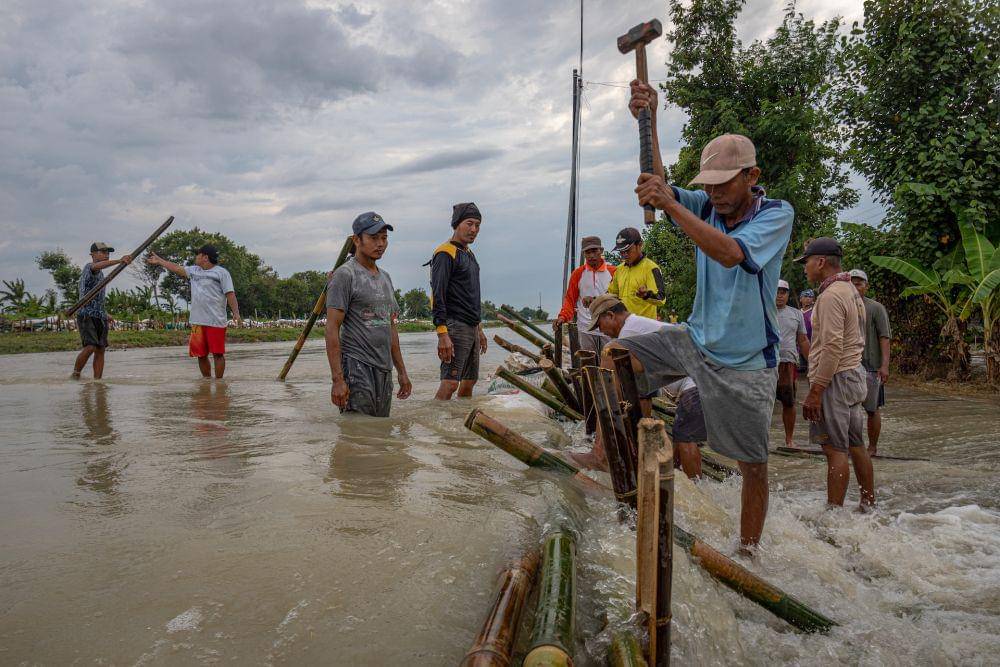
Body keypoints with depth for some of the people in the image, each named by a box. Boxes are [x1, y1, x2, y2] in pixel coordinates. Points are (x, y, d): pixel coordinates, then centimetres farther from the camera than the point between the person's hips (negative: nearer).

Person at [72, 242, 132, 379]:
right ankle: (76, 374, -3)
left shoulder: (100, 273, 22)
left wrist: (105, 313, 21)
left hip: (99, 316, 9)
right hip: (86, 315, -9)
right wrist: (120, 261, -48)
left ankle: (97, 380, 1)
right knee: (90, 347, -19)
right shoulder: (89, 267, -6)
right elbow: (97, 266, -33)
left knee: (100, 350, 1)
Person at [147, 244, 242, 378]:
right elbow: (177, 268, 29)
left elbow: (230, 294, -9)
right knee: (200, 354, 9)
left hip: (216, 321, -7)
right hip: (197, 322, 7)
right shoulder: (194, 270, 17)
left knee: (218, 353, -5)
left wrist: (236, 313, -19)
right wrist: (159, 261, 34)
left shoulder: (221, 272, -3)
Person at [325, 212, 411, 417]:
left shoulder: (385, 278, 18)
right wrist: (338, 379, -20)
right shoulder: (345, 275, -9)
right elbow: (332, 329, -14)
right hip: (357, 368, -8)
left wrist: (401, 371, 19)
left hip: (384, 371, 8)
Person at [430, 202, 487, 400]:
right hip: (455, 327, -9)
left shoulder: (469, 255, 19)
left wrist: (479, 330, 23)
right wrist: (442, 335, -25)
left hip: (471, 328, 9)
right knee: (450, 383, -15)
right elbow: (438, 296, -18)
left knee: (469, 382, 12)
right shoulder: (446, 253, -10)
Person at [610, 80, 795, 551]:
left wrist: (670, 205, -35)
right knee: (613, 356, -7)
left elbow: (731, 253, -33)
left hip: (746, 361, -4)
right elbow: (657, 186, -17)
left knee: (753, 464, 4)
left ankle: (747, 550, 23)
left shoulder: (776, 214, -14)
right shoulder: (706, 207, 0)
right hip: (695, 340, 5)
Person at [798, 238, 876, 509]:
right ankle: (868, 504, 23)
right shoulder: (851, 291, 17)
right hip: (854, 373, 10)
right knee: (856, 445, 15)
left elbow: (833, 348, -22)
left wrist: (815, 391, -21)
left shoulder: (831, 296, -15)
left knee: (835, 450, -8)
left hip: (835, 378, -10)